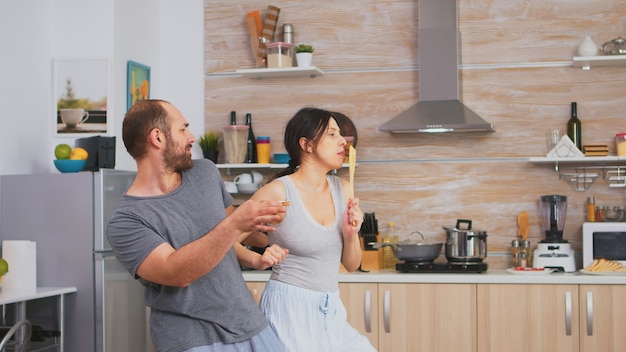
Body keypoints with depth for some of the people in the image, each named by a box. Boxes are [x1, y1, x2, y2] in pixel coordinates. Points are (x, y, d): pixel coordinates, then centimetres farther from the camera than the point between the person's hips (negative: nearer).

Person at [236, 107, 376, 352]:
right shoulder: (278, 191, -13)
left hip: (331, 311, 6)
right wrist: (258, 259, -23)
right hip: (289, 307, -6)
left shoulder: (342, 190, 4)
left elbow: (351, 265, 10)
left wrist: (351, 234, -8)